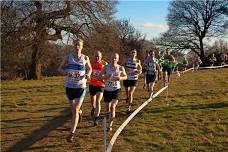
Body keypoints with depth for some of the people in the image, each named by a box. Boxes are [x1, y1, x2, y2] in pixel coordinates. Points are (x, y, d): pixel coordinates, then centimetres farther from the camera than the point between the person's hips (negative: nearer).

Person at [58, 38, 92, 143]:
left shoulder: (85, 58, -2)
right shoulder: (68, 57, -3)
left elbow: (89, 68, 14)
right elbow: (60, 68, 1)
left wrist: (88, 74, -9)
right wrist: (66, 73, -20)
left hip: (81, 87, -2)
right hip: (69, 86, 2)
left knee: (75, 110, -10)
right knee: (73, 108, 19)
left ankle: (71, 134, -7)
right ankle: (79, 112, 56)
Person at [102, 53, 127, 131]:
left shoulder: (120, 68, -5)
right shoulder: (106, 67, -3)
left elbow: (125, 76, 8)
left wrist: (120, 78, -14)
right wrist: (106, 77, -25)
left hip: (116, 89, -2)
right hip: (107, 90, 2)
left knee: (113, 107, -17)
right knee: (107, 108, 13)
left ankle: (110, 125, -4)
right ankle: (109, 118, 49)